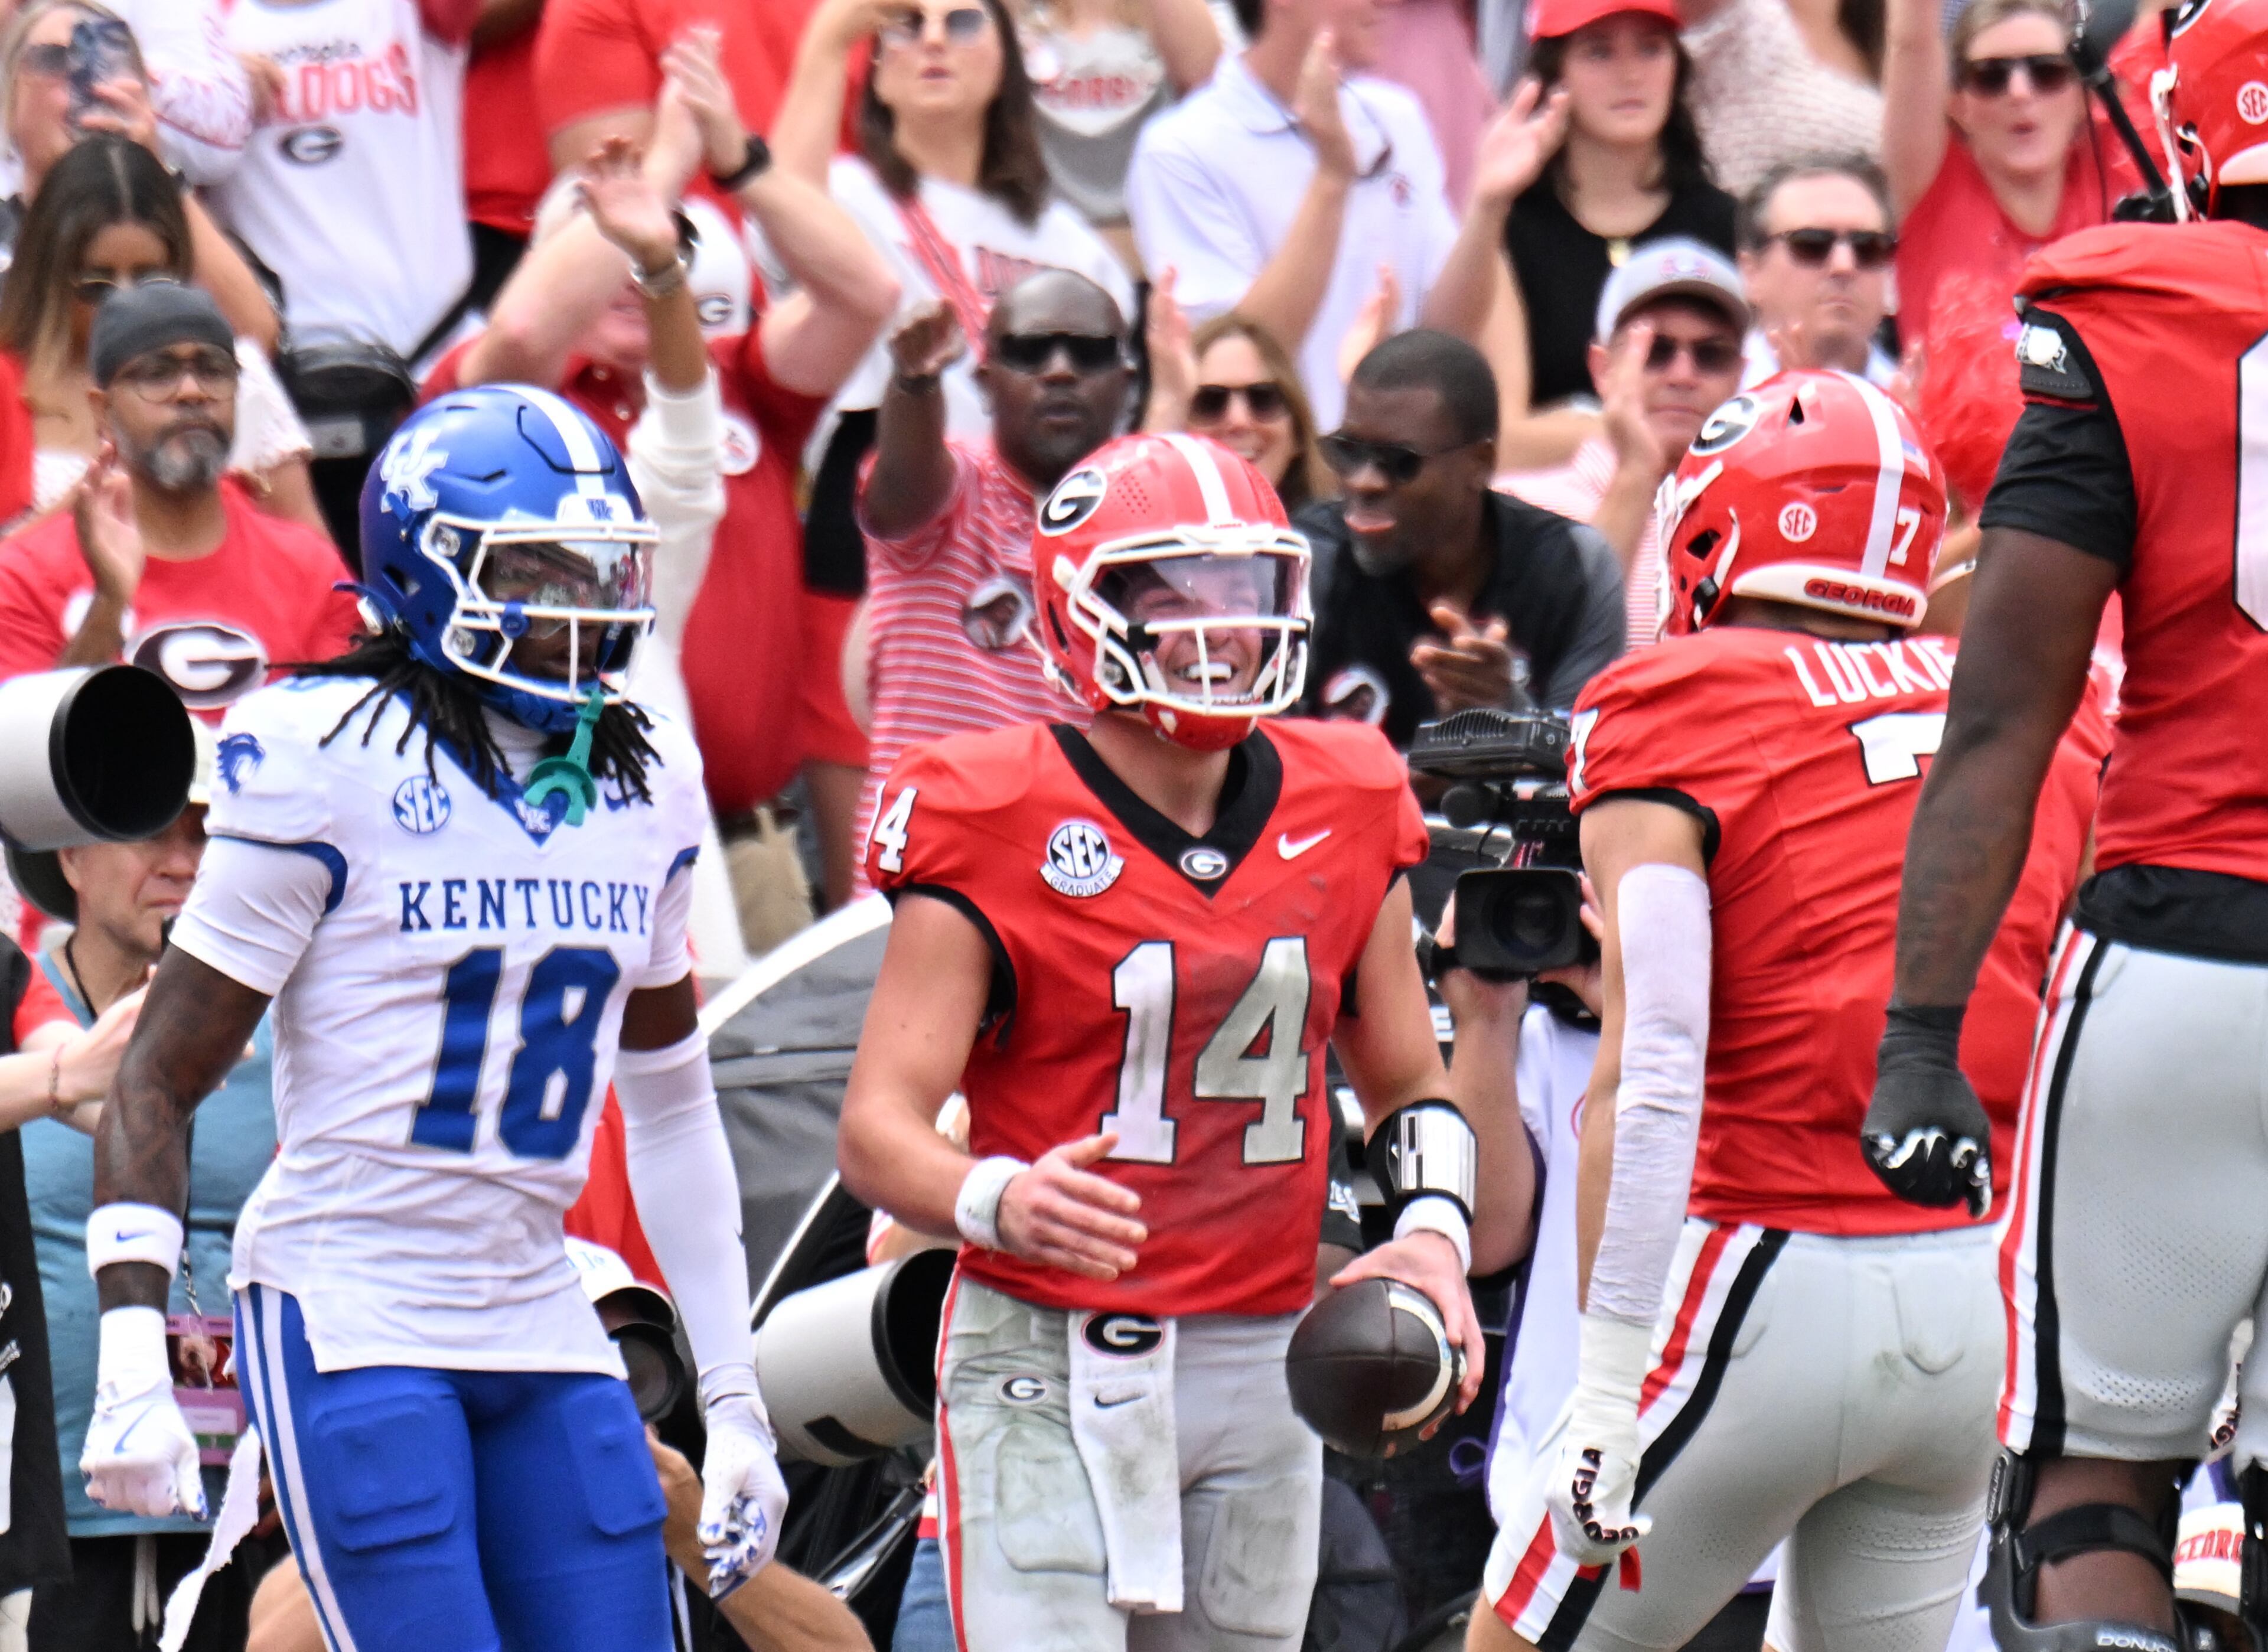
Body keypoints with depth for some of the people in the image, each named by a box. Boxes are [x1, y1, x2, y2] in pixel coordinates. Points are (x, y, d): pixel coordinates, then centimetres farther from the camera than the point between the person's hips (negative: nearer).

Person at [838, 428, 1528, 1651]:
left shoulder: (1339, 818, 7)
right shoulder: (998, 830, -10)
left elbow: (1406, 1079, 20)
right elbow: (877, 1125, -13)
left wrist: (1434, 1233, -1)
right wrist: (998, 1200, -35)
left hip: (1262, 1366, 6)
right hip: (1051, 1368, -6)